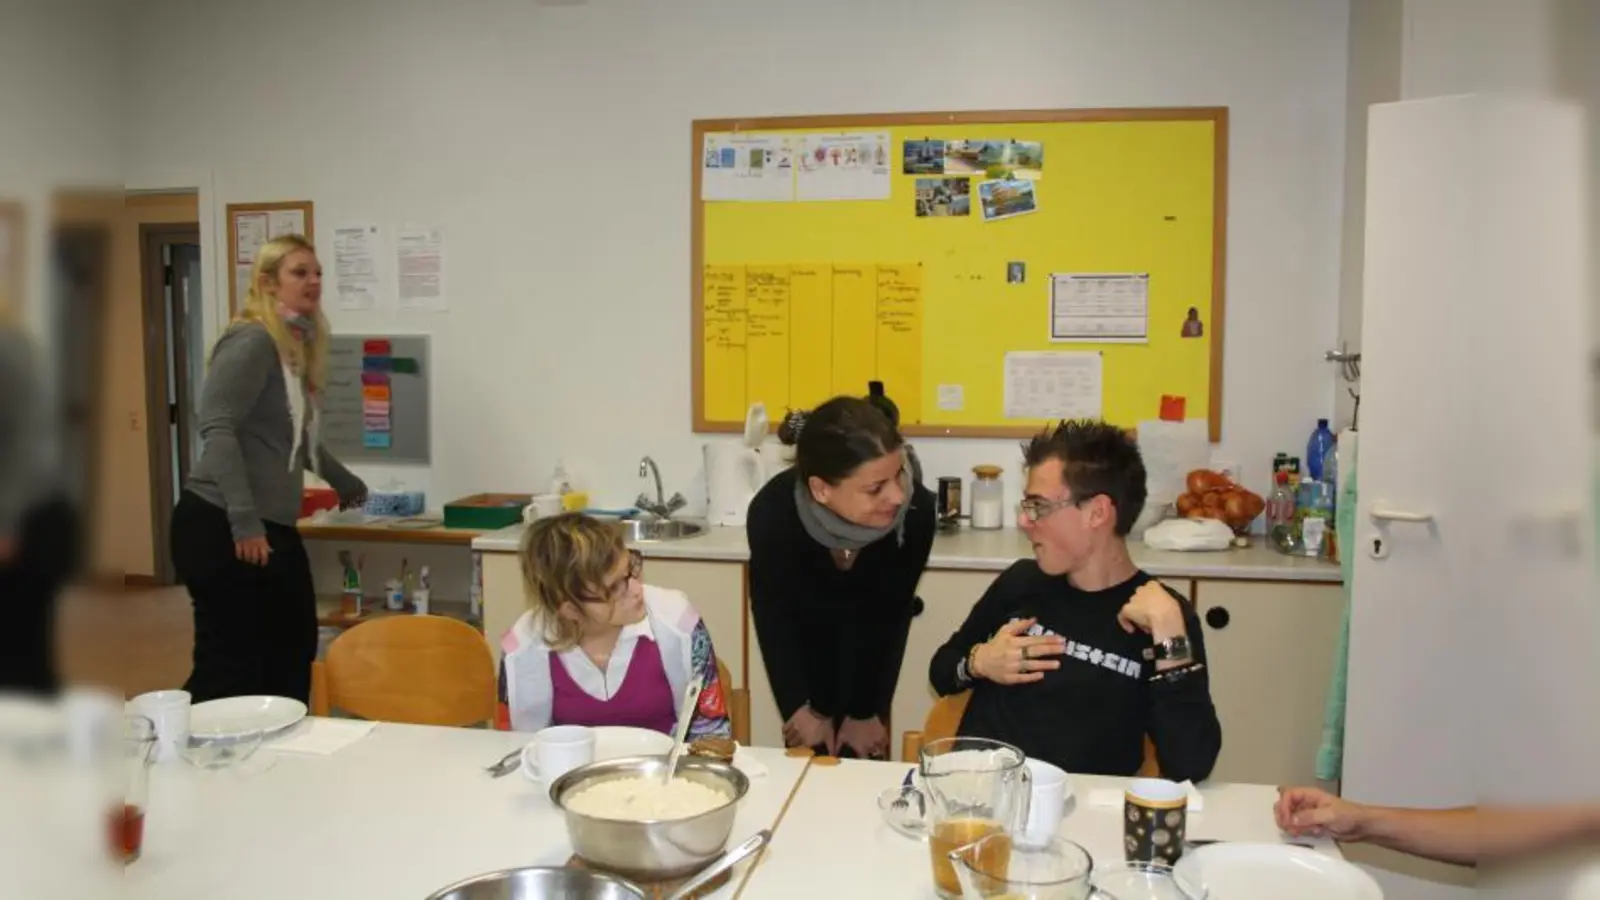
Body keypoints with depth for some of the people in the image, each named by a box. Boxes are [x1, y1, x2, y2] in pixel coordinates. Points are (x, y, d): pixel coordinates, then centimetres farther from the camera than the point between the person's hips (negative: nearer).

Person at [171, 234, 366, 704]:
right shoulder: (252, 341, -11)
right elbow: (217, 429, -21)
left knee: (293, 653, 11)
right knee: (230, 665, -5)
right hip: (221, 526, -9)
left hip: (271, 526, 9)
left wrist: (346, 484, 39)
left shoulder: (297, 345, 17)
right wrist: (244, 522, -25)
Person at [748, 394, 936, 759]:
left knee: (862, 753, 1)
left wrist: (868, 711, -10)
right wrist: (802, 707, -11)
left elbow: (892, 616, -19)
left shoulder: (916, 510, -38)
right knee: (810, 749, 3)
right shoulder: (773, 513, -39)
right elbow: (774, 619, -19)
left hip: (868, 631, 1)